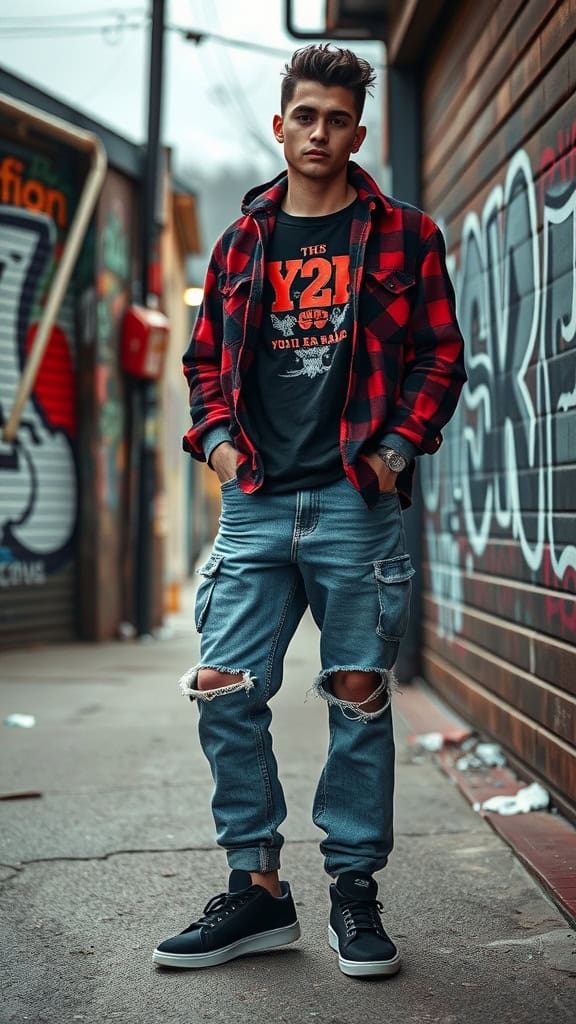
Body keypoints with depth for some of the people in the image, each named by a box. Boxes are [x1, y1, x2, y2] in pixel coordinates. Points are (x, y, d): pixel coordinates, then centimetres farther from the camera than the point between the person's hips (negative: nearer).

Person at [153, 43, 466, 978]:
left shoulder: (403, 235, 7)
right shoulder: (242, 243, 14)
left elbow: (440, 356, 5)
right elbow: (206, 357, 19)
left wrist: (398, 447, -6)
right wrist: (216, 435, 3)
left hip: (356, 501, -2)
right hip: (256, 503, 3)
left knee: (359, 696, 2)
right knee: (224, 692, -3)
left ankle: (356, 892, 15)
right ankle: (257, 889, 11)